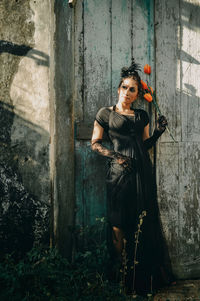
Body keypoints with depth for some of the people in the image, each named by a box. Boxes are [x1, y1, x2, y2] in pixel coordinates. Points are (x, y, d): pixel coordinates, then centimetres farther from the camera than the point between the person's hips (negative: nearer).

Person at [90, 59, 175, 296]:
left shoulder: (142, 116, 18)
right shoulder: (106, 113, 8)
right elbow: (95, 143, 5)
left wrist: (158, 132, 3)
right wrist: (114, 155, -9)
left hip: (142, 172, 3)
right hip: (119, 172, -3)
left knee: (144, 223, 3)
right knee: (119, 223, -4)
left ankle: (143, 278, 13)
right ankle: (121, 273, 6)